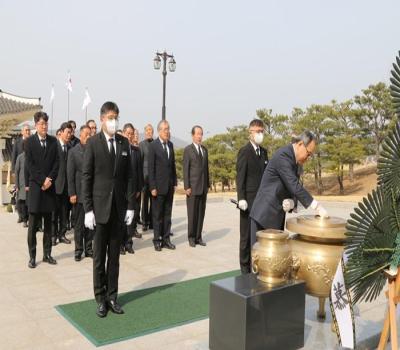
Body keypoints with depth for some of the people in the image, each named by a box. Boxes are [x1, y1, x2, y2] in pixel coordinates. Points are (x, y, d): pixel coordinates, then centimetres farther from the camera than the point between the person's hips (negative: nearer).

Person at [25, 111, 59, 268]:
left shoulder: (53, 141, 7)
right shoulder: (29, 141, -2)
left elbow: (56, 163, 4)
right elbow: (29, 165, -7)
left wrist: (50, 179, -8)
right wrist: (42, 181, -12)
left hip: (49, 186, 3)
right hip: (35, 186, -3)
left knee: (48, 223, 9)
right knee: (33, 225, 1)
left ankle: (47, 254, 17)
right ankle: (32, 256, 9)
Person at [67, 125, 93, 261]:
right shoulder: (73, 151, -1)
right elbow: (70, 174, -3)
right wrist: (72, 194, -8)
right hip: (79, 194, -2)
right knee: (79, 224, 6)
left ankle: (88, 249, 20)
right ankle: (78, 250, 16)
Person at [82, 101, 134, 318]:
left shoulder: (124, 142, 6)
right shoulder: (93, 142, -4)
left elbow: (129, 175, 7)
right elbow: (86, 177, -5)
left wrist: (130, 205, 2)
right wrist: (87, 209, -9)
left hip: (119, 207, 3)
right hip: (100, 206, -3)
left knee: (114, 255, 10)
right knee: (99, 256, 6)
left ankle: (112, 296, 21)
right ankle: (100, 299, 18)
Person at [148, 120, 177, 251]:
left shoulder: (170, 144, 10)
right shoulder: (153, 146, -8)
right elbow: (151, 168, -10)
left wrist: (174, 182, 10)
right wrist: (152, 187, -13)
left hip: (169, 186, 6)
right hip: (159, 186, -6)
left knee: (167, 214, 11)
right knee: (157, 215, 4)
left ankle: (166, 239, 19)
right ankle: (157, 240, 14)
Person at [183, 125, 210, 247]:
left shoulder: (205, 150, 14)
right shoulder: (188, 150, -3)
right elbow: (185, 169, -7)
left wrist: (208, 184, 13)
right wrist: (187, 187, -11)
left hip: (203, 187, 5)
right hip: (193, 187, -5)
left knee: (201, 213, 6)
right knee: (192, 213, 1)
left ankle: (198, 237, 14)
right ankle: (191, 237, 11)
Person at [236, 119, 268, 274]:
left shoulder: (264, 152, 14)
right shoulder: (244, 151, -6)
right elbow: (240, 177, -10)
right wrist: (241, 199, -15)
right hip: (249, 201, -6)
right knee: (246, 235, 3)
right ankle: (245, 267, 13)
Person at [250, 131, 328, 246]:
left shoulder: (298, 163, 12)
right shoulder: (283, 155, -17)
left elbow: (294, 188, 11)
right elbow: (294, 185, -25)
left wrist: (291, 202, -12)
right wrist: (316, 206, -24)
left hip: (277, 215, 9)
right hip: (265, 214, -9)